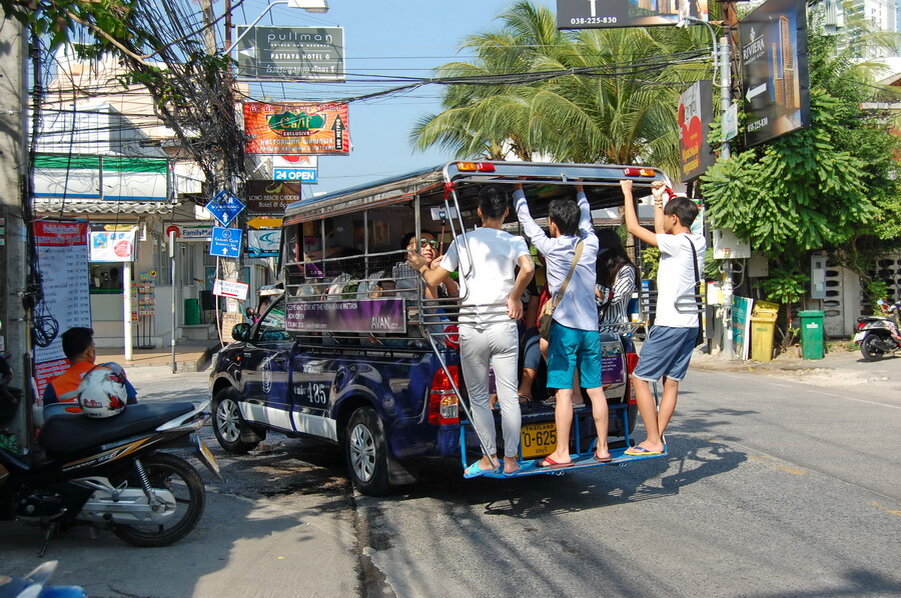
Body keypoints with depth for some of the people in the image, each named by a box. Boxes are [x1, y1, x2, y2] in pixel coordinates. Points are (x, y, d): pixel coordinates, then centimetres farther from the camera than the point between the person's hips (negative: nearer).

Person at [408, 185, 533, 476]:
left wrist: (422, 266, 24)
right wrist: (515, 297, -4)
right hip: (503, 326, 1)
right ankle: (511, 459, 8)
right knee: (508, 396, 5)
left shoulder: (463, 241, 4)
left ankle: (489, 458, 12)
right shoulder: (514, 241, 4)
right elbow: (528, 268, -18)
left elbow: (433, 280, 4)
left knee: (478, 397, 9)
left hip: (471, 329, 0)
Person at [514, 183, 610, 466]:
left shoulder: (551, 247, -6)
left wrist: (518, 190, 20)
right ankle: (602, 448, 14)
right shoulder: (590, 244, 6)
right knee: (595, 389, 8)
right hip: (591, 327, 5)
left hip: (564, 327, -5)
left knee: (564, 391, -6)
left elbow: (527, 221, 7)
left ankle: (562, 453, -4)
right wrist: (579, 191, 40)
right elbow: (586, 220, 26)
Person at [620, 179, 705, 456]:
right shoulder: (697, 243, 10)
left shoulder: (677, 243, -15)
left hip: (670, 325, -9)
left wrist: (627, 192, -1)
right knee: (672, 381, 9)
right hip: (690, 324, 9)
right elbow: (660, 233, 26)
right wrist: (658, 200, 29)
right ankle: (657, 437, 11)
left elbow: (634, 227, -12)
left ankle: (653, 441, -3)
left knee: (640, 378, -2)